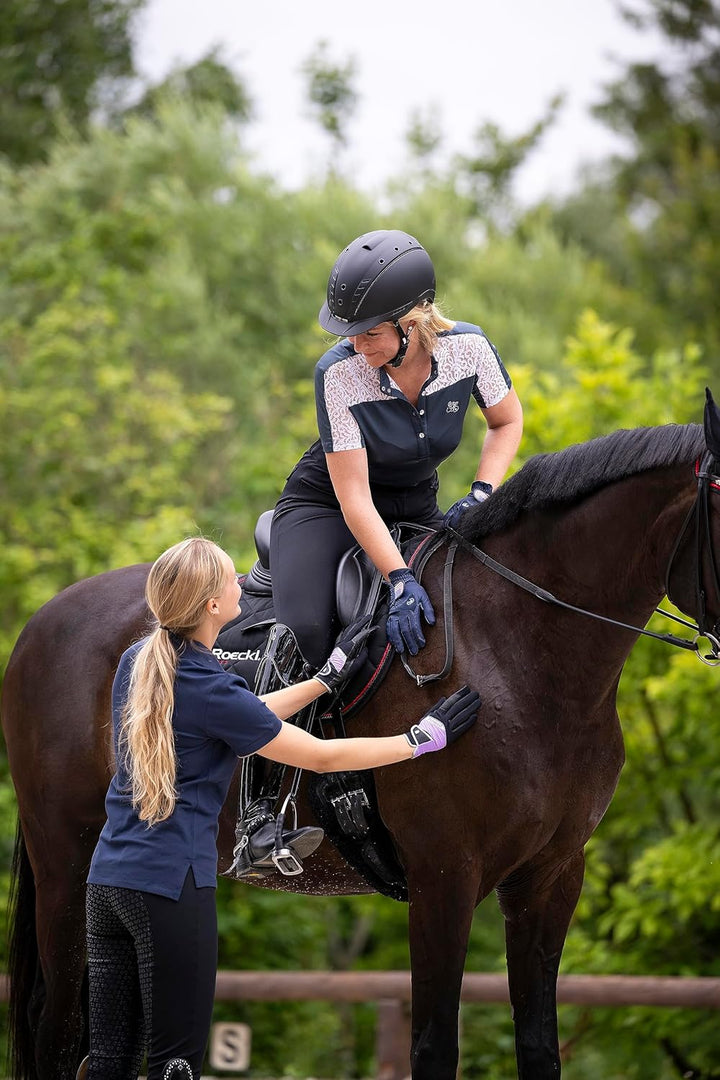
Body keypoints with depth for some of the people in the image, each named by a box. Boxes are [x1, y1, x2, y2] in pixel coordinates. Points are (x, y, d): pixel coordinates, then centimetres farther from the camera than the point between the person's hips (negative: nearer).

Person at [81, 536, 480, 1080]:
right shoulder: (210, 688, -15)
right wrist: (423, 738, 2)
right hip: (172, 885, -8)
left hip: (107, 876, 8)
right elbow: (321, 756, -7)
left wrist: (327, 678, 24)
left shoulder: (137, 662, 9)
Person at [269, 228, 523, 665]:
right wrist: (400, 579, -37)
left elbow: (508, 421, 1)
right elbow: (354, 497, -26)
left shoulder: (468, 347, -20)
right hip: (329, 503, -4)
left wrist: (481, 494, -17)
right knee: (304, 631, -28)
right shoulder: (339, 373, -27)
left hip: (417, 507, 4)